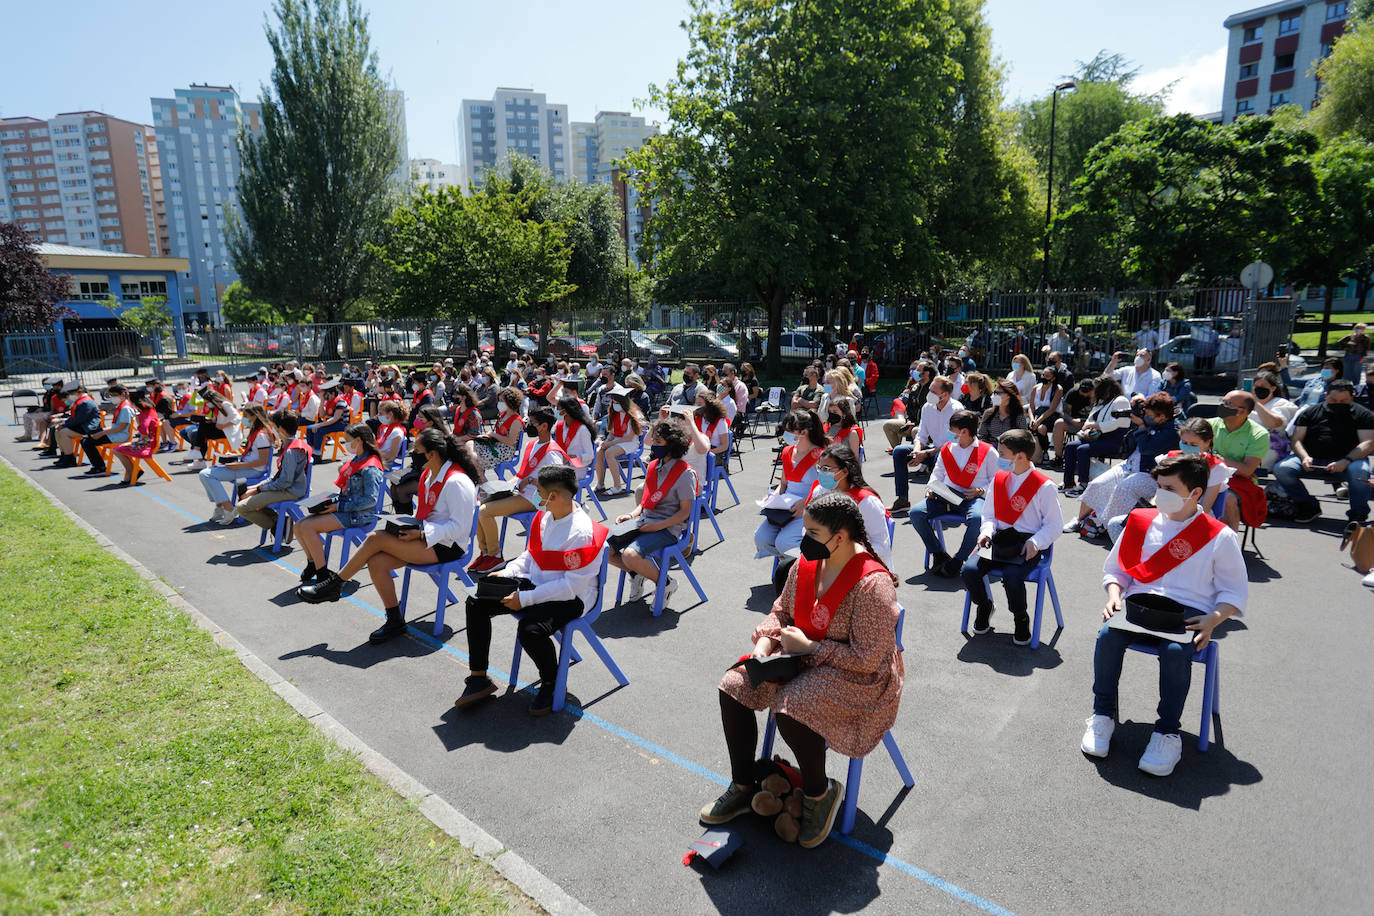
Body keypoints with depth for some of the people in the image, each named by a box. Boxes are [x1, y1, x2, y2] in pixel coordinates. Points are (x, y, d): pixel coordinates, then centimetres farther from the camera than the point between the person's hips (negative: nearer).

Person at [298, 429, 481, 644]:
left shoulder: (456, 482, -19)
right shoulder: (428, 475, 11)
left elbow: (460, 527, -22)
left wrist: (421, 534, -23)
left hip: (445, 547, -9)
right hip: (425, 538, 9)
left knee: (376, 538, -17)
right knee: (376, 562, -11)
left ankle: (334, 584, 0)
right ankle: (395, 621, -1)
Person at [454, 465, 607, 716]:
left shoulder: (581, 532, -25)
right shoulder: (544, 516, 2)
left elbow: (572, 586, -26)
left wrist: (525, 599, -24)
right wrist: (506, 573, -1)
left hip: (571, 598, -9)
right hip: (535, 583, 9)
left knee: (530, 629, -34)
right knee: (476, 603, 1)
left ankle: (551, 684, -2)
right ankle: (478, 679, 11)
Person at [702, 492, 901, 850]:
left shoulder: (873, 585, -25)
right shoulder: (806, 564, -3)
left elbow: (867, 658, -24)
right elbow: (782, 610, 12)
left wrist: (808, 647, -21)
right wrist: (765, 642, -8)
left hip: (857, 678, -7)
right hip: (804, 659, 8)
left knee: (790, 708, -32)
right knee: (733, 686, -6)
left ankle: (819, 792, -1)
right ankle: (743, 786, 11)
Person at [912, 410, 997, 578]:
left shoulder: (988, 452, 3)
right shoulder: (947, 449, 15)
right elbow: (937, 473, 22)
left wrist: (981, 491, -11)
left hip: (973, 498, -4)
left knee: (977, 518, -39)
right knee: (916, 512, -20)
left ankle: (957, 561, -20)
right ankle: (939, 554, -7)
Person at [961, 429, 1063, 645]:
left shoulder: (1044, 486, -7)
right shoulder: (999, 479, 10)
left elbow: (1054, 525, -3)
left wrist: (1035, 542, -20)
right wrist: (987, 531, -4)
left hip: (1027, 543, -5)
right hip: (1000, 538, 5)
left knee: (1012, 577, -32)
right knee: (969, 570, -19)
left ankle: (1021, 619, 0)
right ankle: (984, 606, 12)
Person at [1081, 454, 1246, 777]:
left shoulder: (1220, 537, 4)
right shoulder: (1140, 523, 11)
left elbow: (1234, 591, 7)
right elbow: (1114, 569, 18)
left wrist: (1212, 620, -11)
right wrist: (1114, 597, -3)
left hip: (1188, 613, -2)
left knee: (1175, 651, -35)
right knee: (1108, 634, -29)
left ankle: (1167, 732, -14)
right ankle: (1102, 715, -10)